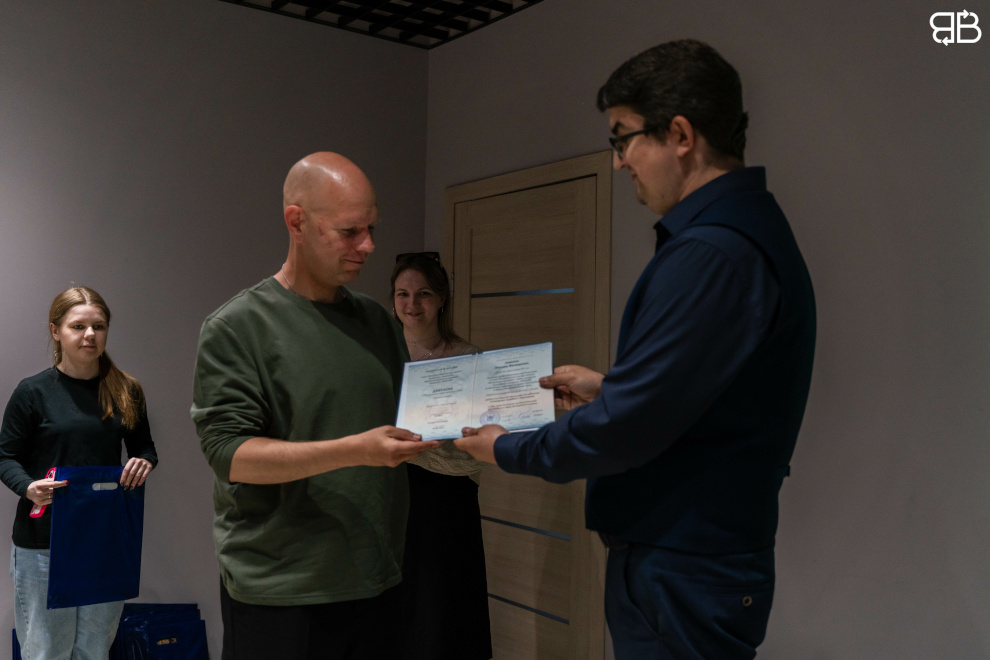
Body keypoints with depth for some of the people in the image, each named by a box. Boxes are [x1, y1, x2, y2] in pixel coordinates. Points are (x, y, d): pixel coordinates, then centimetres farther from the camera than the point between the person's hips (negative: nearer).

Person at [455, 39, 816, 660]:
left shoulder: (712, 253, -25)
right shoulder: (746, 224, 10)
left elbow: (623, 429, -24)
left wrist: (507, 450, -9)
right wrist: (608, 387, 17)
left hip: (680, 580, -10)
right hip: (695, 562, 10)